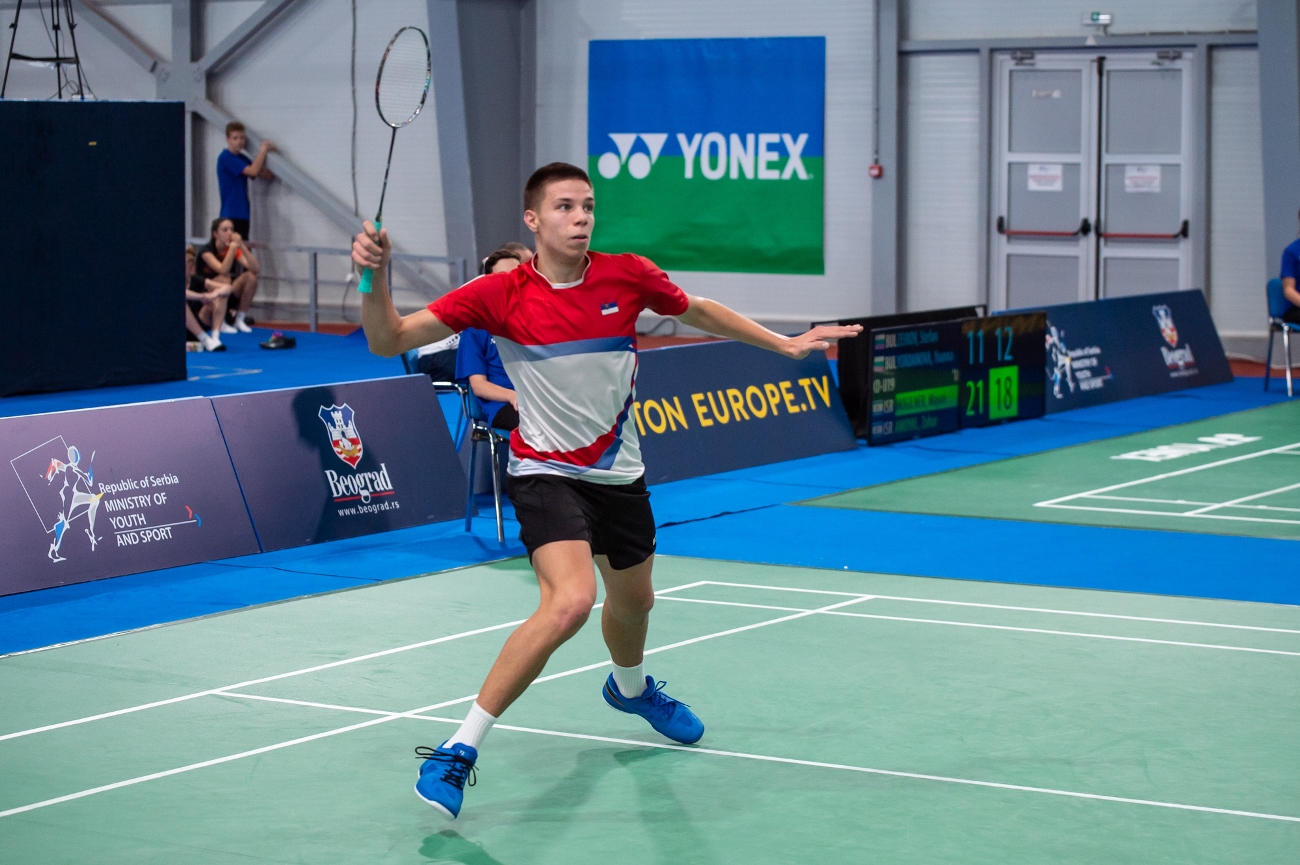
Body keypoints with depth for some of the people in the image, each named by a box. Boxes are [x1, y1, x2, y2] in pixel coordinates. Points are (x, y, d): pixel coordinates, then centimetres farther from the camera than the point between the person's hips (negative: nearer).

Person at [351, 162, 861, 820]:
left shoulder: (629, 276, -9)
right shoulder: (499, 295, -17)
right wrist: (375, 275, -36)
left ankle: (630, 687, 63)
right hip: (547, 474, -5)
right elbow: (388, 340, -18)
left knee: (633, 601, 25)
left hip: (619, 475, 5)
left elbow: (699, 312, 12)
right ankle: (458, 750, -21)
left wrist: (785, 344, 13)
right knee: (570, 601, -29)